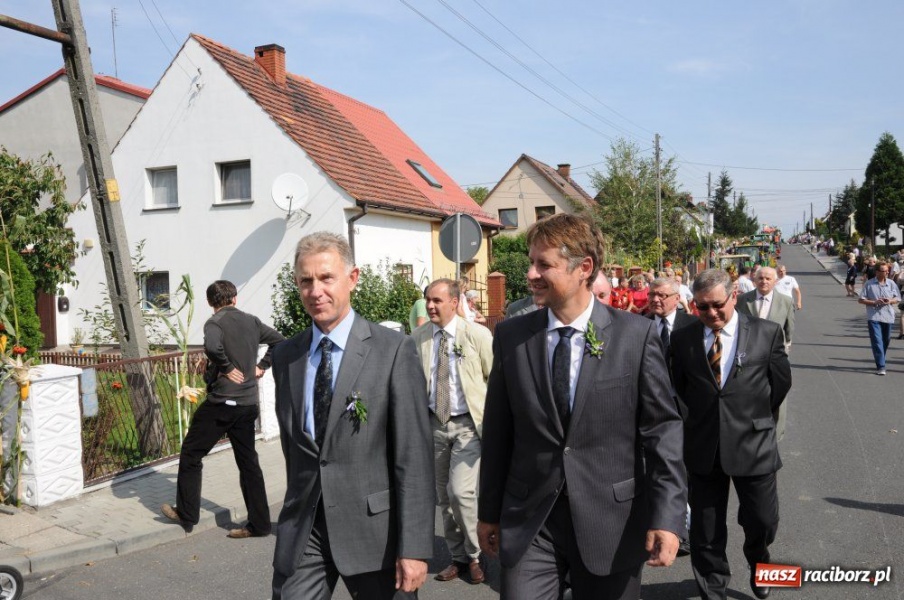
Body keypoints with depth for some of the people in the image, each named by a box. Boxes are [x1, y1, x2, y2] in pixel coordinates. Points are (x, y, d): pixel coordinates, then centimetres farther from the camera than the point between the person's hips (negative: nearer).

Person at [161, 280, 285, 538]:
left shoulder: (216, 322, -10)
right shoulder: (252, 321, 9)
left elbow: (212, 346, -31)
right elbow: (280, 341, 16)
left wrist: (228, 367, -15)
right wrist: (262, 366, 11)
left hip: (222, 402, -6)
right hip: (248, 403, 6)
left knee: (191, 454, 12)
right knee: (248, 462, 10)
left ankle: (186, 515, 20)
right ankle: (259, 523, 12)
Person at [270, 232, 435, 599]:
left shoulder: (394, 350, -10)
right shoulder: (285, 356, 5)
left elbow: (414, 456, -13)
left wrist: (415, 547, -15)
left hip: (373, 527, -3)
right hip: (301, 529, 4)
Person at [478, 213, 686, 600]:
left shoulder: (636, 335, -7)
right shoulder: (510, 336, -2)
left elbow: (661, 429, -4)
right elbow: (497, 431, 4)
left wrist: (668, 515, -10)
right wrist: (488, 511, 8)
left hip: (611, 521, -1)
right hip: (528, 523, 1)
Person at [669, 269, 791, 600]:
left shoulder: (767, 332, -4)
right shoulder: (682, 338, -1)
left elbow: (780, 383, 6)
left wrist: (754, 418, 10)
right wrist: (695, 424, 5)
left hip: (753, 445, 0)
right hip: (702, 448, 1)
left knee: (763, 522, 13)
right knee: (705, 534, 9)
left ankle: (757, 561, 48)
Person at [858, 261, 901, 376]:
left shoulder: (891, 283, 6)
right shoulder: (869, 284, -2)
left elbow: (898, 299, 11)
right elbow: (861, 300, 0)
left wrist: (890, 301, -10)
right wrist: (874, 302, -14)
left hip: (888, 317, 4)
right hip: (874, 317, -4)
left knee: (886, 341, 13)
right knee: (877, 341, -9)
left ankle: (880, 361, 32)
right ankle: (881, 366, -11)